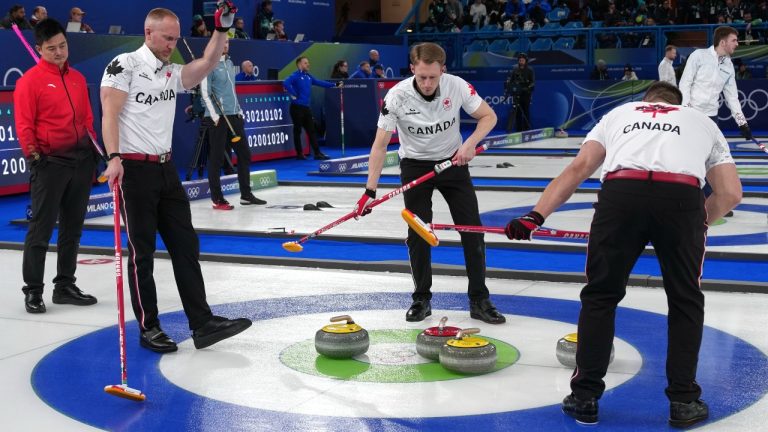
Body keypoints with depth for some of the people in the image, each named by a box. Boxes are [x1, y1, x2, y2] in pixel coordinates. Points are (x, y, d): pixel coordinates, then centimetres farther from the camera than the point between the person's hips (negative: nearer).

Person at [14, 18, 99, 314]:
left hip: (81, 160, 6)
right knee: (41, 228, -3)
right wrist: (33, 155, -15)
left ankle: (65, 285, 23)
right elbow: (24, 124, -9)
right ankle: (33, 290, 6)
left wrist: (93, 148, 13)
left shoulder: (78, 79, 13)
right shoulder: (30, 80, -5)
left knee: (73, 228, 12)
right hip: (49, 162, -6)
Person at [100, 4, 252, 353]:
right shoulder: (125, 65, -6)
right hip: (134, 170, -7)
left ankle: (202, 323, 7)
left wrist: (222, 29, -11)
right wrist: (114, 157, -25)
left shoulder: (172, 73, 14)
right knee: (142, 252, 1)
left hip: (166, 169, 7)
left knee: (186, 246, 4)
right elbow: (110, 113, -14)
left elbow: (207, 64, 0)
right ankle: (148, 328, 11)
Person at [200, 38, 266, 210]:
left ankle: (246, 194, 21)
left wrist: (239, 109, 16)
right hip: (218, 118, -8)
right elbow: (205, 93, -12)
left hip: (234, 115, 8)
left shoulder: (229, 63, 15)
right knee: (216, 158, -2)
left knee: (244, 154, 11)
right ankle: (217, 199, 5)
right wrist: (214, 115, -16)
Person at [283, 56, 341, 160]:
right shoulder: (295, 75, -11)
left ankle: (317, 153, 7)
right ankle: (299, 154, 9)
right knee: (297, 131, 2)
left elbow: (320, 82, 21)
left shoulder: (308, 76, 14)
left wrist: (334, 85, 19)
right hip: (297, 107, -8)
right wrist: (293, 95, -22)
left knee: (311, 130, 6)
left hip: (306, 107, 8)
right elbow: (286, 83, -27)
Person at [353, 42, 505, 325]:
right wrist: (370, 191, -25)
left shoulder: (457, 86, -20)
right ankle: (422, 299, 11)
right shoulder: (397, 96, -24)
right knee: (418, 233, -4)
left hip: (452, 162, 1)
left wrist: (470, 143, -24)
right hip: (415, 166, -1)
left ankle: (479, 300, 4)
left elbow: (489, 116, -7)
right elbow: (380, 145, -21)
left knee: (472, 228, -4)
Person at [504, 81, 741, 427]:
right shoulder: (702, 120, 35)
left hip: (620, 192, 0)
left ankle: (584, 397, 20)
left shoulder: (619, 112, 34)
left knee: (600, 295, 18)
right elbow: (731, 194, 23)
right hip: (682, 196, 0)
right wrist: (699, 221, 41)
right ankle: (683, 400, 22)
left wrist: (535, 216, 10)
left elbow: (577, 169, 16)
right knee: (686, 301, 21)